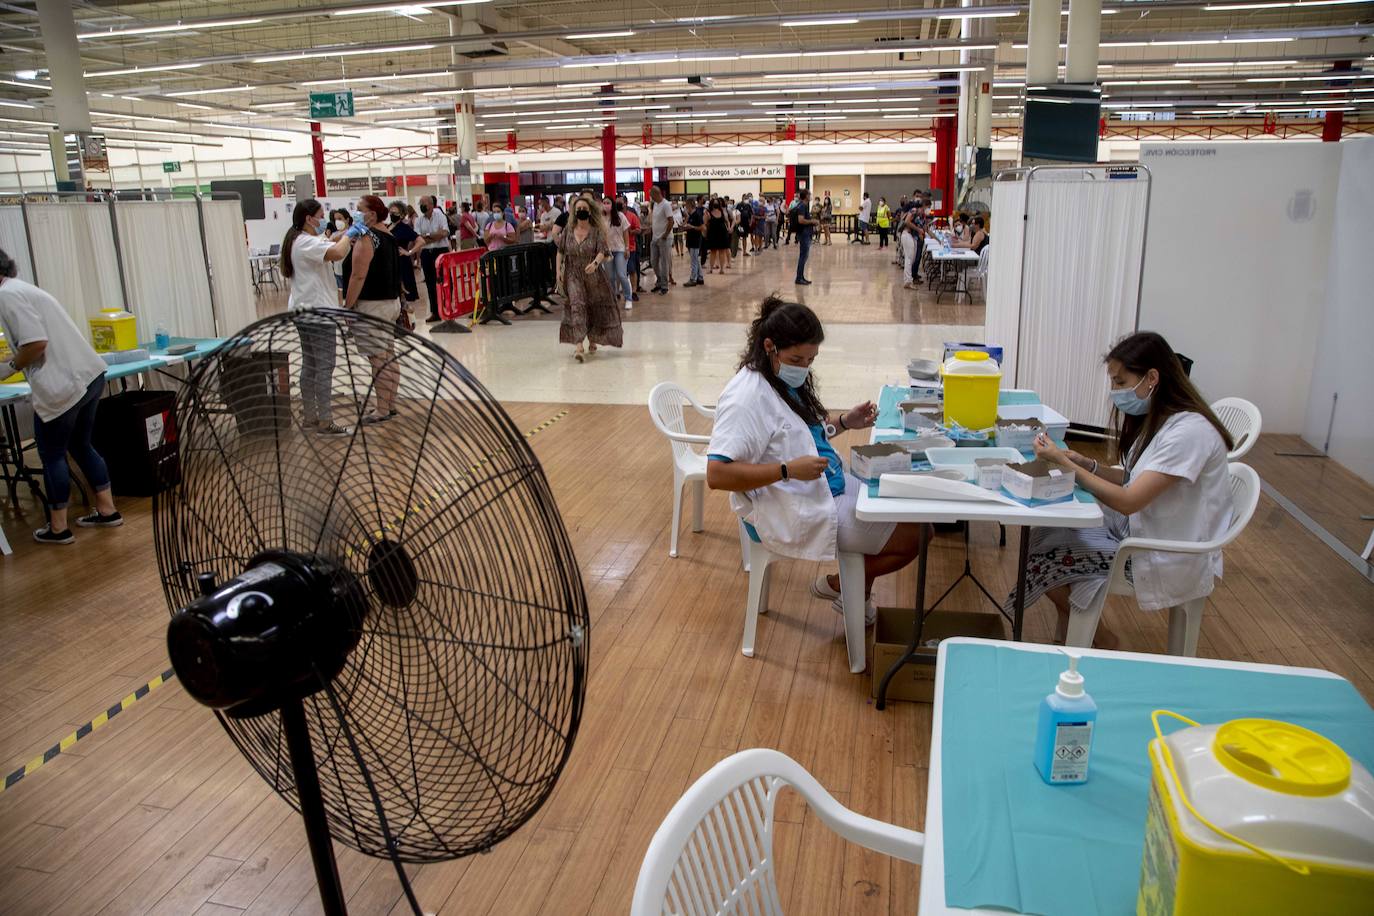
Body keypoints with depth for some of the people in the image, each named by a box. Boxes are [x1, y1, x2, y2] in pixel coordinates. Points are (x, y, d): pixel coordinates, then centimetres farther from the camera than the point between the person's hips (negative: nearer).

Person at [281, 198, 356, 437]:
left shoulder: (302, 242, 16)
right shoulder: (307, 243, -17)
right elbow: (337, 253, -33)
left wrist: (344, 237, 2)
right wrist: (347, 236, -15)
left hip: (304, 311, 11)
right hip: (317, 312, -11)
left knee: (310, 365, 14)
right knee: (324, 366, -8)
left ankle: (309, 417, 20)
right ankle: (325, 422, -6)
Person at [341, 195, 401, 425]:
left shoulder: (366, 238, -16)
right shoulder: (388, 235, 12)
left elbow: (358, 277, -21)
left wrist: (347, 306, -16)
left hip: (371, 306, -10)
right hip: (391, 301, 10)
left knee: (378, 360, -4)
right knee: (388, 357, 14)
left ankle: (382, 410, 2)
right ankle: (391, 404, 21)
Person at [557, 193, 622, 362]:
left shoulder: (597, 231, -4)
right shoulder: (568, 231, 3)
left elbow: (602, 251, -16)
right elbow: (560, 252, 12)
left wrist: (595, 263, -35)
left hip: (593, 275, 0)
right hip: (573, 275, 0)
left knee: (594, 308, 8)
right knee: (577, 306, -14)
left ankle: (592, 341, 31)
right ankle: (578, 347, -22)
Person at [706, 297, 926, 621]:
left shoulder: (787, 379, 5)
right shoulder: (747, 398, -23)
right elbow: (716, 475, -29)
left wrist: (844, 422, 3)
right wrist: (789, 470, -32)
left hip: (831, 485, 10)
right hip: (794, 515, -10)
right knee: (911, 539, -9)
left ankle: (859, 588, 24)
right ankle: (838, 585, 14)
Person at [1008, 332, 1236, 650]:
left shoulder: (1189, 431, -25)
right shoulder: (1157, 419, 4)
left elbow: (1129, 501, -27)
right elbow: (1135, 480, 8)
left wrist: (1064, 463, -23)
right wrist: (1086, 464, -8)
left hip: (1171, 559, -9)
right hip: (1140, 530, 9)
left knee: (1047, 555, -10)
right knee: (1048, 530, 1)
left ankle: (1101, 641, 14)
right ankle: (1067, 636, 12)